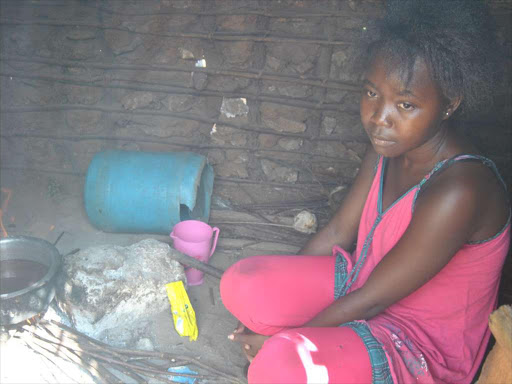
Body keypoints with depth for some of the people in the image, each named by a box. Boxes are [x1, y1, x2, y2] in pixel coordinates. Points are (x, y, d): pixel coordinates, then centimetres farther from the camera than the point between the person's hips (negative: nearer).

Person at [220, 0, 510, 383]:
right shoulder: (388, 148, -6)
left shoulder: (459, 190, -31)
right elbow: (337, 233, 2)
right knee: (240, 283, -10)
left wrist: (280, 338, -14)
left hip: (424, 347, -6)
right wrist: (277, 293, 0)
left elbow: (370, 300, -24)